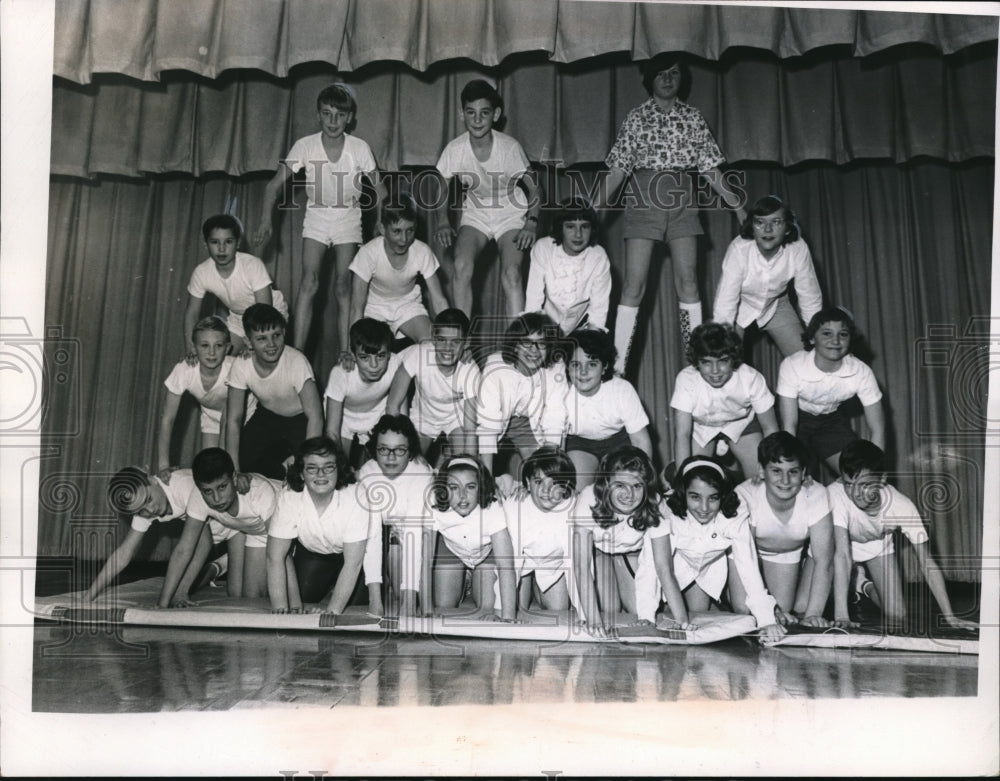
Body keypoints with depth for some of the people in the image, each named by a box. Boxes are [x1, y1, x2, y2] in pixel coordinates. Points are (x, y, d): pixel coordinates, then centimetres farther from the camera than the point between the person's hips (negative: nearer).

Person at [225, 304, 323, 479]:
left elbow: (315, 417, -34)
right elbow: (234, 420, -16)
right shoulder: (241, 366, -21)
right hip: (267, 416, 4)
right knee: (245, 462, -11)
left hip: (300, 419, -4)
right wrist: (234, 471, -22)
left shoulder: (297, 362, -32)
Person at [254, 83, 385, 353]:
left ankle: (345, 355, -1)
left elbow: (379, 189, -6)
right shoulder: (305, 146, -16)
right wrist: (266, 220, -27)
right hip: (316, 217, 0)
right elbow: (275, 184, -15)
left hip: (348, 219, 0)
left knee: (343, 286, -7)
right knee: (309, 282, -14)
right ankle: (297, 352, -14)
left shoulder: (360, 148, -16)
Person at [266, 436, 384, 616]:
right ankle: (329, 583, 23)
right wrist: (280, 609, -33)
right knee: (304, 596, -4)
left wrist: (332, 611, -38)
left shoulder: (354, 499, -36)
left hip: (358, 547, -3)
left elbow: (353, 563, -33)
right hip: (312, 550, 3)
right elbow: (275, 557, -25)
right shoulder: (289, 498, -29)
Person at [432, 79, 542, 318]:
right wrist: (443, 222, -14)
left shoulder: (510, 147, -20)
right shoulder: (454, 149, -15)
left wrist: (531, 224, -25)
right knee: (461, 266, -22)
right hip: (475, 215, 2)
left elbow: (533, 190, -10)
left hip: (510, 215, -2)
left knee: (511, 273, -23)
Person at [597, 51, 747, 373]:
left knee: (688, 282, -3)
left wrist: (736, 203, 3)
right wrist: (598, 206, -6)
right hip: (644, 201, -1)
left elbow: (710, 168, 10)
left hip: (682, 203, 2)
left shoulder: (692, 118, 11)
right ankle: (618, 366, -6)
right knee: (634, 283, -8)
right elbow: (618, 168, 4)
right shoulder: (636, 118, 7)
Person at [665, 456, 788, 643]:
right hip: (680, 564, -1)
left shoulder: (734, 519, -34)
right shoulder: (668, 514, -37)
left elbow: (748, 567, -35)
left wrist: (766, 619, -45)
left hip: (713, 564, 1)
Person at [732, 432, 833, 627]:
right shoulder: (744, 496, -35)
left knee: (801, 607, -11)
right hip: (752, 550, -1)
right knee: (744, 610, -10)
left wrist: (813, 614, -36)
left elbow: (823, 561, -29)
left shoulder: (815, 495, -32)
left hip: (790, 554, 2)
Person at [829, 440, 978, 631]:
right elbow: (842, 553, -46)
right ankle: (853, 582, 19)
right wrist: (841, 615, -51)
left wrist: (949, 616, -28)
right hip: (836, 545, -1)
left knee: (896, 618, -8)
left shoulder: (901, 506, -33)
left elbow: (926, 561, -25)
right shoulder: (835, 496, -42)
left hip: (877, 546, 1)